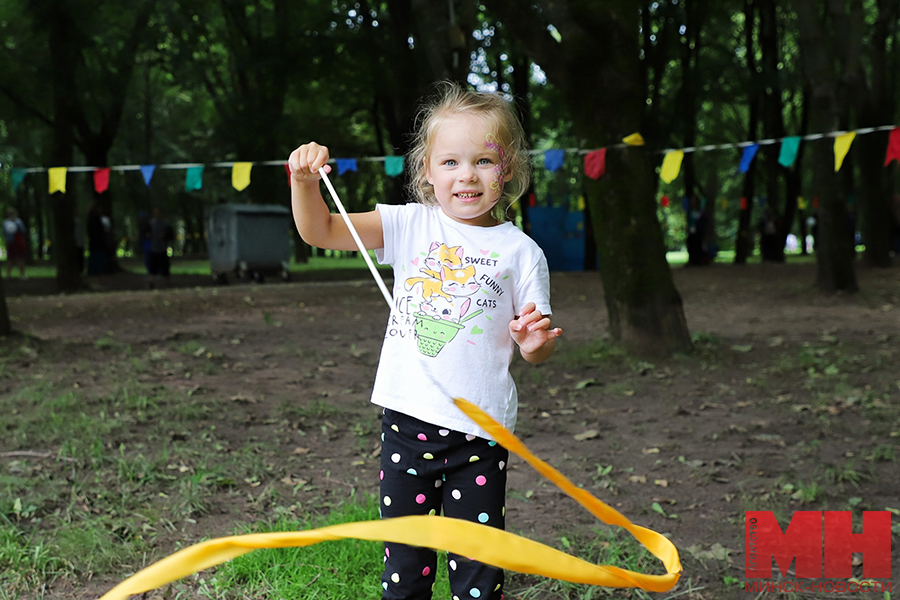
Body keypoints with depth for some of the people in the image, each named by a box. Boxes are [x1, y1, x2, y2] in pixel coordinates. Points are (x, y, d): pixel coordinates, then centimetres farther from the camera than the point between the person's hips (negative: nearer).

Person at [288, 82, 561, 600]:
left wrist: (536, 341, -17)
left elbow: (538, 349, 5)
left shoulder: (520, 251, -1)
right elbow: (320, 231, -3)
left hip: (480, 431, -1)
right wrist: (305, 179, -20)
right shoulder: (409, 225, 2)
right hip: (408, 421, 1)